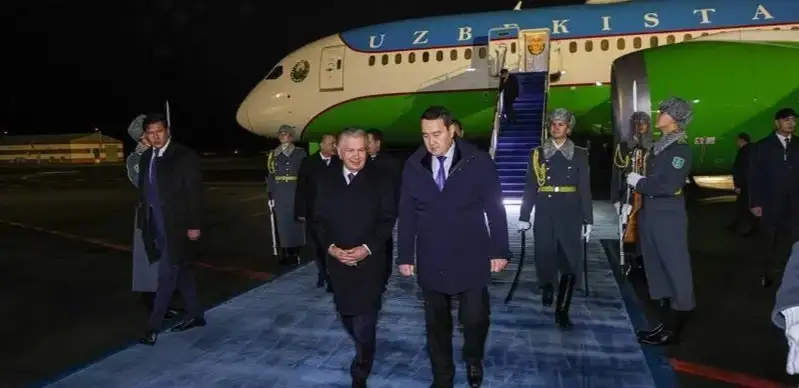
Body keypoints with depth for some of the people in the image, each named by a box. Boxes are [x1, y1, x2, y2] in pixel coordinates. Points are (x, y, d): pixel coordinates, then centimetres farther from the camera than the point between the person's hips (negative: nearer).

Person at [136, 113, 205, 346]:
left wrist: (194, 225, -15)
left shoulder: (185, 156, -11)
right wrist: (148, 224, 11)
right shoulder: (146, 158, 9)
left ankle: (153, 326, 3)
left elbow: (195, 193, -13)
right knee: (182, 272, 16)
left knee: (167, 277, -5)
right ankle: (196, 315, 28)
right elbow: (144, 191, 14)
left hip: (177, 228, -7)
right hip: (158, 228, 7)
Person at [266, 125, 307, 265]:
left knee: (295, 221, 1)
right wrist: (270, 196, 0)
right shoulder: (273, 154, 8)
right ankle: (284, 252, 9)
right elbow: (270, 175, 6)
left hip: (296, 193, -1)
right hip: (279, 194, 2)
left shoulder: (300, 153, 2)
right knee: (282, 222, 0)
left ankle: (295, 253, 11)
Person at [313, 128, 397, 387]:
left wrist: (367, 248, -16)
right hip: (337, 260, 4)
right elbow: (319, 219, 6)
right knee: (346, 313, 14)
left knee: (364, 320, -2)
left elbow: (388, 219, -5)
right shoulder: (327, 179, 6)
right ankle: (364, 346, 43)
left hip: (369, 261, -3)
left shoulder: (380, 179, -3)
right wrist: (330, 247, -9)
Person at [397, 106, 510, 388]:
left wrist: (499, 250, -4)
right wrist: (405, 255, 3)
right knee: (436, 323, 12)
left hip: (471, 258, -2)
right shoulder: (413, 166, 0)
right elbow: (407, 214, 3)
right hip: (431, 260, 2)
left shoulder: (479, 161, -5)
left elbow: (495, 208, -2)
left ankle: (473, 361, 36)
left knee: (475, 317, 5)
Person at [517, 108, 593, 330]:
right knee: (545, 257, -2)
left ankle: (562, 311, 6)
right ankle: (547, 287, 32)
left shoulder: (579, 155, 6)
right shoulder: (538, 153, 7)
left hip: (570, 214, 0)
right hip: (544, 214, 0)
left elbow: (585, 189, 5)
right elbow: (530, 187, 6)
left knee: (570, 264, -4)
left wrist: (588, 219, 1)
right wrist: (524, 216, 2)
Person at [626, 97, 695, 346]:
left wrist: (638, 182, -11)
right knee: (657, 271, 15)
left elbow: (669, 186, -23)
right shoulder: (659, 146, 13)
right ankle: (665, 324, 28)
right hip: (650, 214, 9)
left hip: (668, 217, -9)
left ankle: (673, 330, 13)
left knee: (676, 271, 3)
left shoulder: (681, 148, -13)